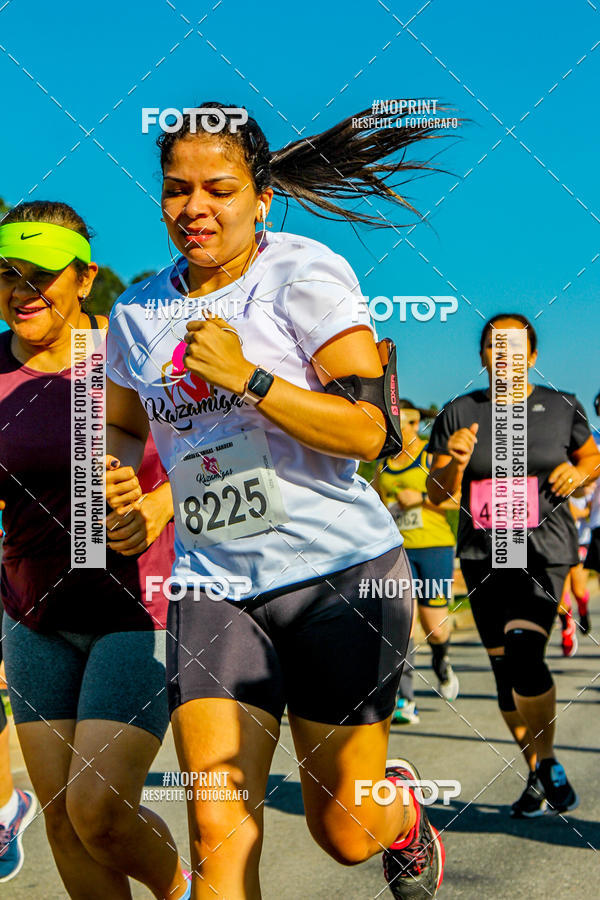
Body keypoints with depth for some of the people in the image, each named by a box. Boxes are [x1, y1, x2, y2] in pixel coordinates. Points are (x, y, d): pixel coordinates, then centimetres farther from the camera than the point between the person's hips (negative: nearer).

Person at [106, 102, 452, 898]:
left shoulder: (304, 274, -6)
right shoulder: (137, 313, 9)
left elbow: (370, 431, -14)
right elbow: (124, 431, 26)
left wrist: (247, 377, -23)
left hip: (339, 572, -3)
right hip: (213, 585, 4)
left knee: (344, 832, 7)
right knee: (220, 829, -7)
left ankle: (404, 811, 43)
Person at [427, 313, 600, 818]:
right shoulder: (459, 414, 4)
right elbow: (437, 493, 5)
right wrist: (456, 463, -16)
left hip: (544, 551, -3)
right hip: (483, 556, 3)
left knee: (523, 653, -22)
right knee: (504, 669, 7)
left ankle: (547, 763, 0)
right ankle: (539, 775, 24)